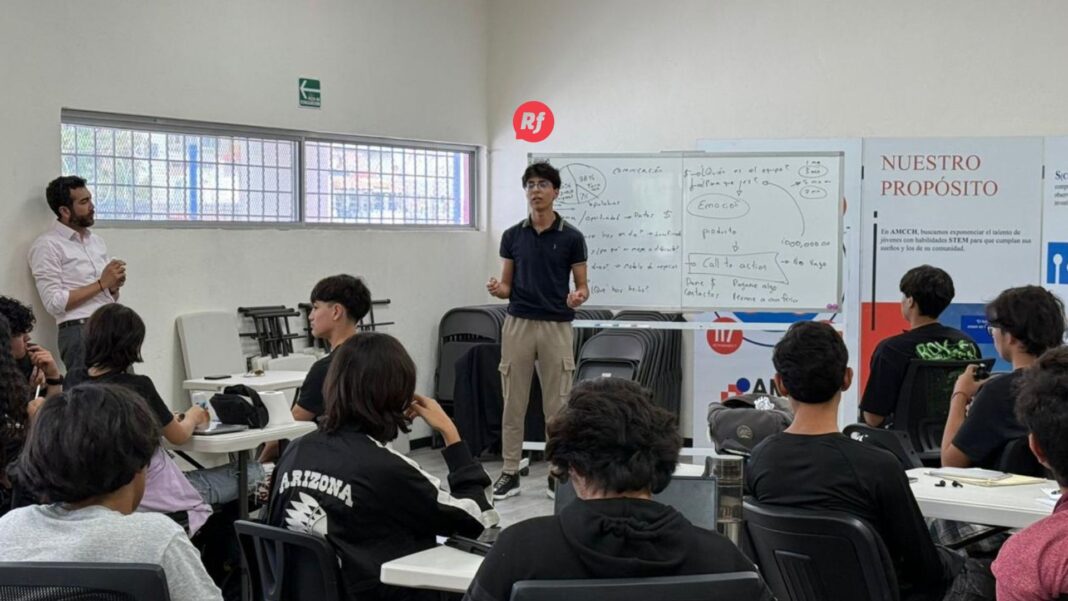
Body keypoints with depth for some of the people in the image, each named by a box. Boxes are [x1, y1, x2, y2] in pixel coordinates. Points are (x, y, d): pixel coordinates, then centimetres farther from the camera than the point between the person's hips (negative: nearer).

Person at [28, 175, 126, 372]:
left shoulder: (97, 241, 18)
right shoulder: (47, 245, -5)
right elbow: (55, 303, -13)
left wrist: (113, 286, 0)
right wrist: (101, 283, -12)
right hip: (80, 333, -7)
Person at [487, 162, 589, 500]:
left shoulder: (571, 237, -2)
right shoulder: (512, 236, 5)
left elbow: (582, 285, 2)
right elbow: (508, 285, 8)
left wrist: (578, 297, -22)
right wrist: (497, 290, -15)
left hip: (557, 327, -2)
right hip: (518, 325, 2)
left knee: (557, 406, 3)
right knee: (513, 405, 5)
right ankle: (510, 473, 13)